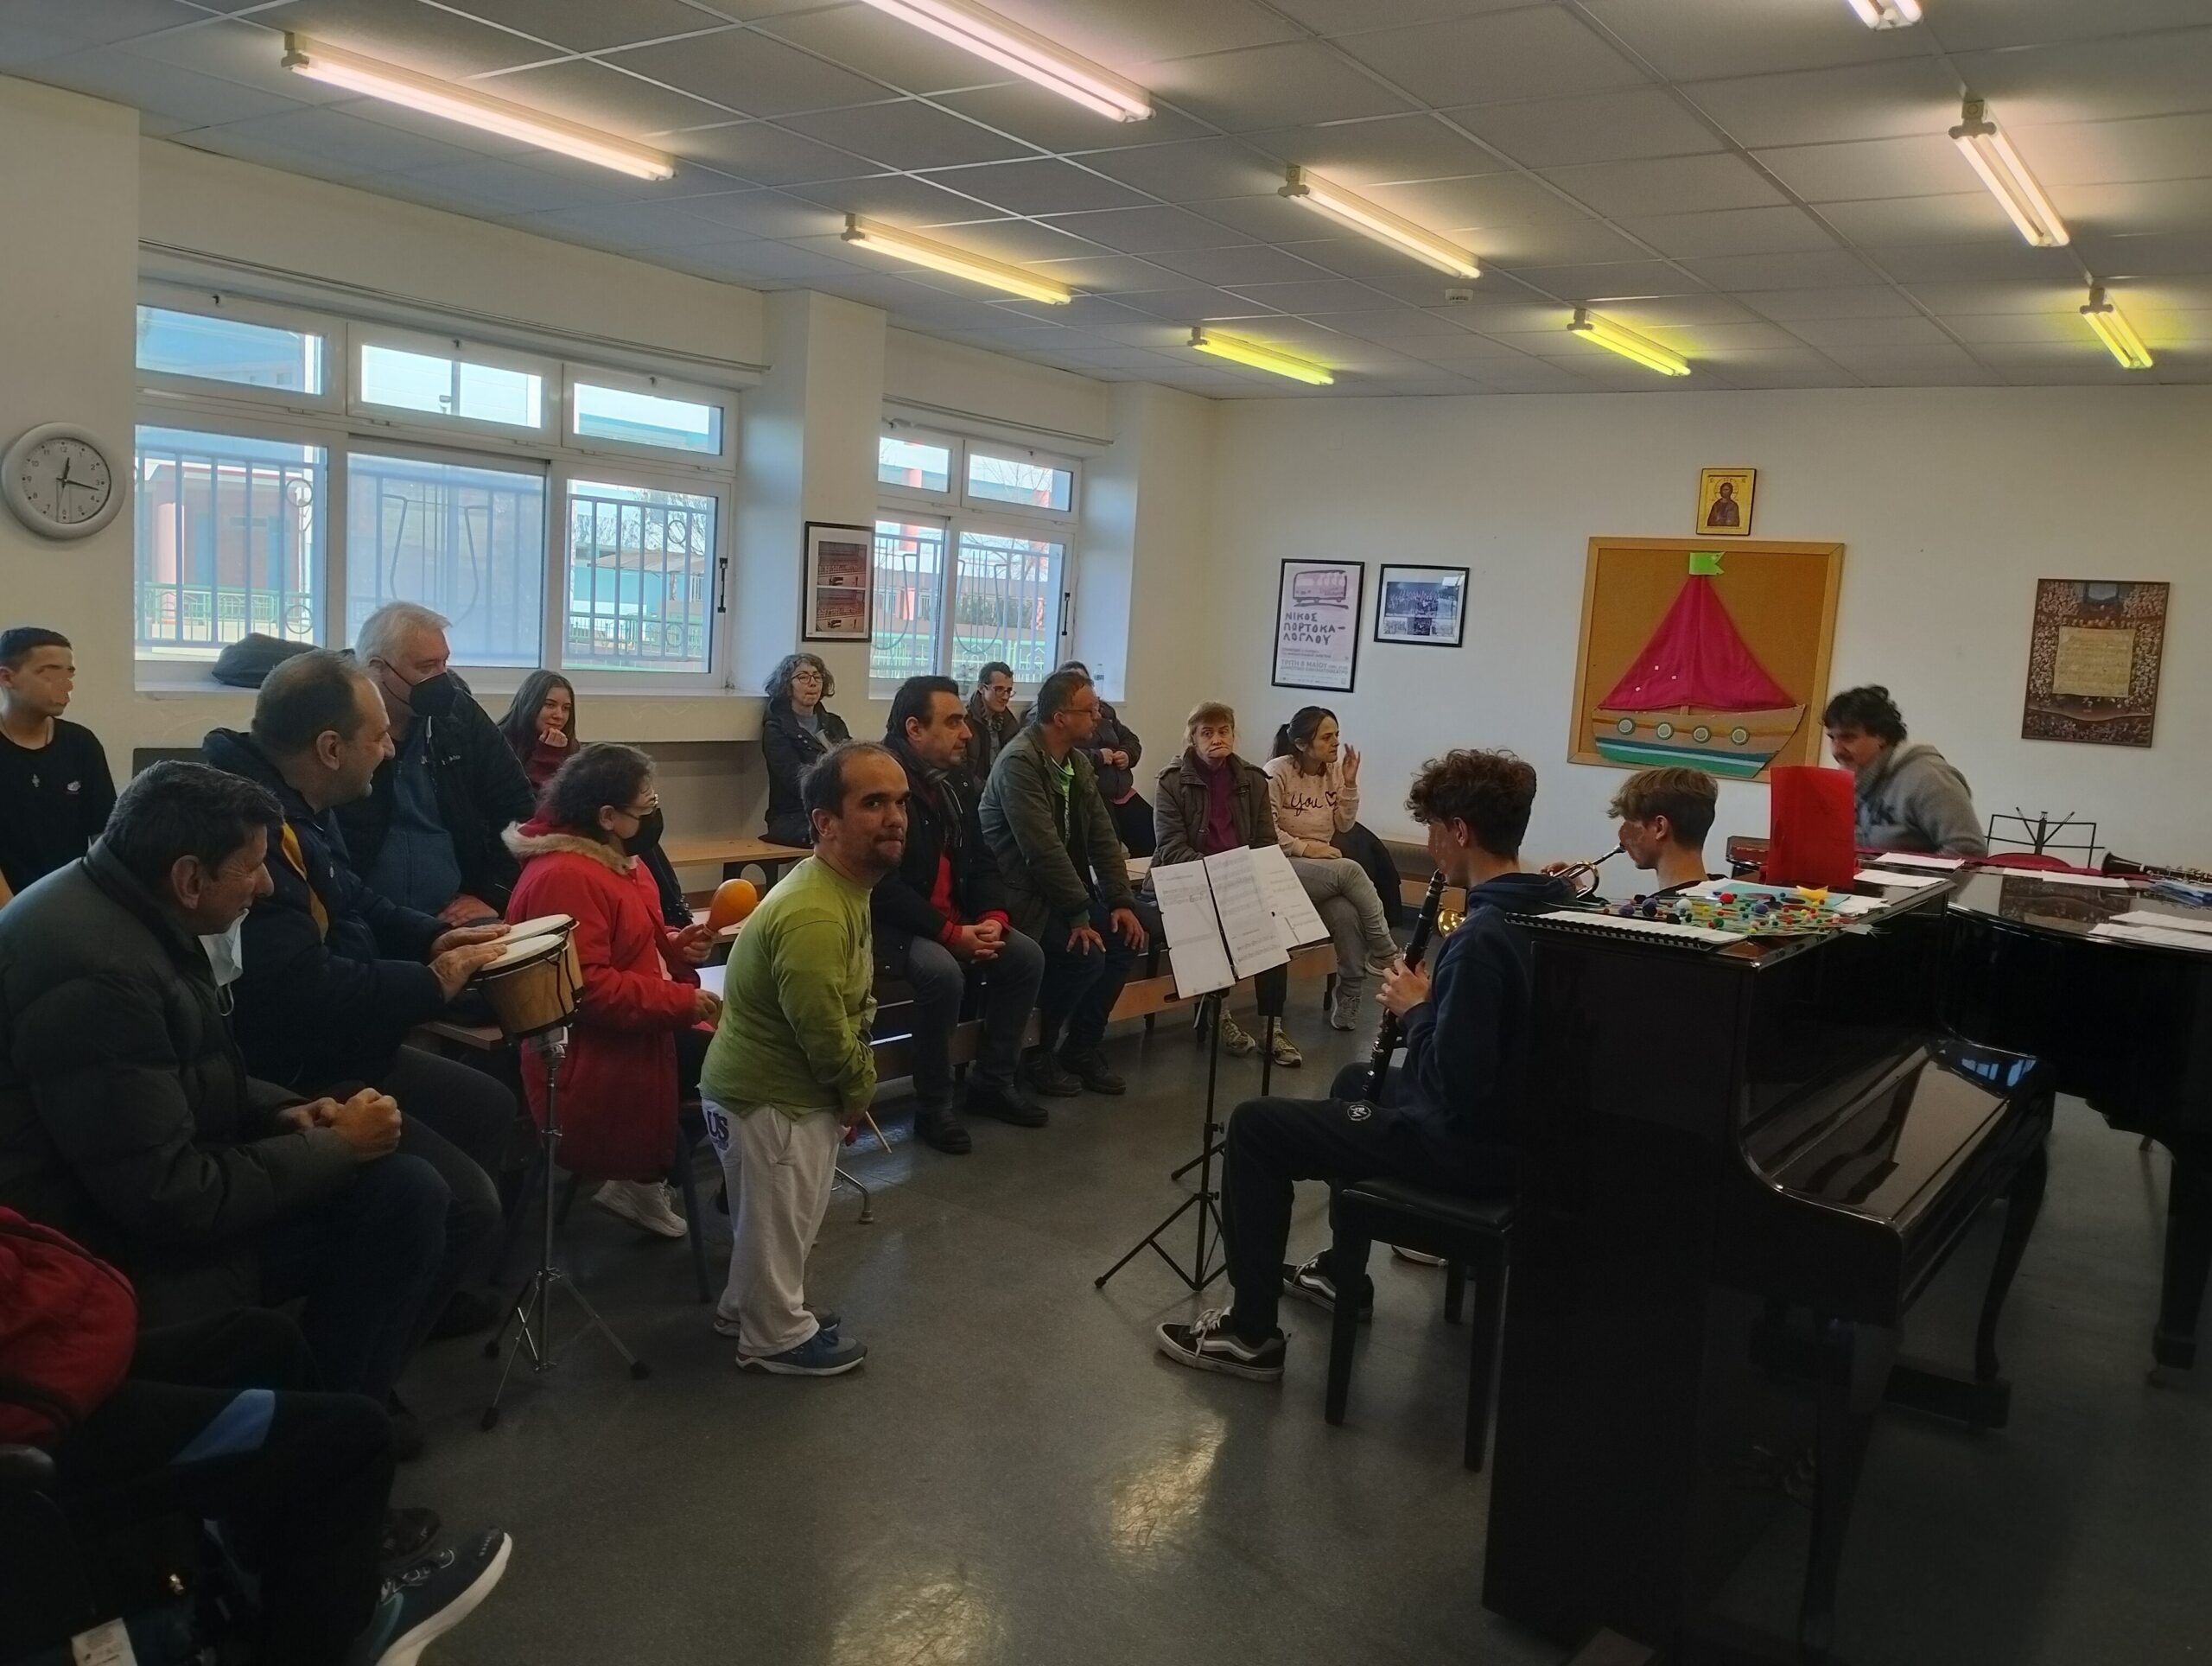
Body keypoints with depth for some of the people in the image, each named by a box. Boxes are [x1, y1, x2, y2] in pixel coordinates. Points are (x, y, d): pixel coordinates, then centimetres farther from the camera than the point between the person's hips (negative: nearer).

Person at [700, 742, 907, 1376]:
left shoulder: (843, 886, 2)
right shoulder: (813, 915, -33)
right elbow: (827, 1036, -28)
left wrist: (857, 1080, 4)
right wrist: (861, 1092, -10)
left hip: (785, 1086, 10)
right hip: (769, 1097, -10)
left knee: (775, 1217, 26)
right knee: (778, 1219, 10)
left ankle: (751, 1305, 46)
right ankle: (777, 1336, 31)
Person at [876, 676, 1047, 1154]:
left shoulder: (953, 780, 7)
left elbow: (979, 861, 10)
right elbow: (882, 886, -23)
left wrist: (993, 917, -10)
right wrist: (951, 934, -26)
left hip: (955, 919, 8)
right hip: (888, 925, -8)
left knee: (1027, 956, -6)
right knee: (942, 971, -33)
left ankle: (992, 1080, 9)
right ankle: (933, 1107, -15)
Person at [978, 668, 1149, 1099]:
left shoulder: (1077, 761, 8)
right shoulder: (1020, 762, -20)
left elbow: (1103, 836, 6)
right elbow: (1043, 848, -26)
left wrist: (1122, 901, -4)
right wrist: (1079, 915, -24)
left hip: (1062, 886, 9)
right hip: (1019, 894, -9)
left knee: (1127, 936, -6)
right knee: (1087, 954, -24)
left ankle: (1083, 1048, 9)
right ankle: (1038, 1052, -1)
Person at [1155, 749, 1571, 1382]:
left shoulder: (1482, 937, -27)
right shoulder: (1550, 908, 2)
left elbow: (1453, 1087, -29)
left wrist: (1416, 1008, -14)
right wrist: (1438, 999, 3)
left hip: (1469, 1144, -10)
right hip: (1516, 1125, 10)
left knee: (1255, 1126, -2)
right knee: (1357, 1080, 34)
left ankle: (1251, 1332, 6)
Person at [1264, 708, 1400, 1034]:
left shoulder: (1334, 771, 8)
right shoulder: (1277, 772, -10)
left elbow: (1344, 825, 7)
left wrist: (1349, 783, -4)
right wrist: (1307, 848, -18)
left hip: (1323, 869, 5)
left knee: (1347, 914, -28)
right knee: (1350, 870, -31)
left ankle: (1349, 998, -15)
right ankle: (1387, 955, -16)